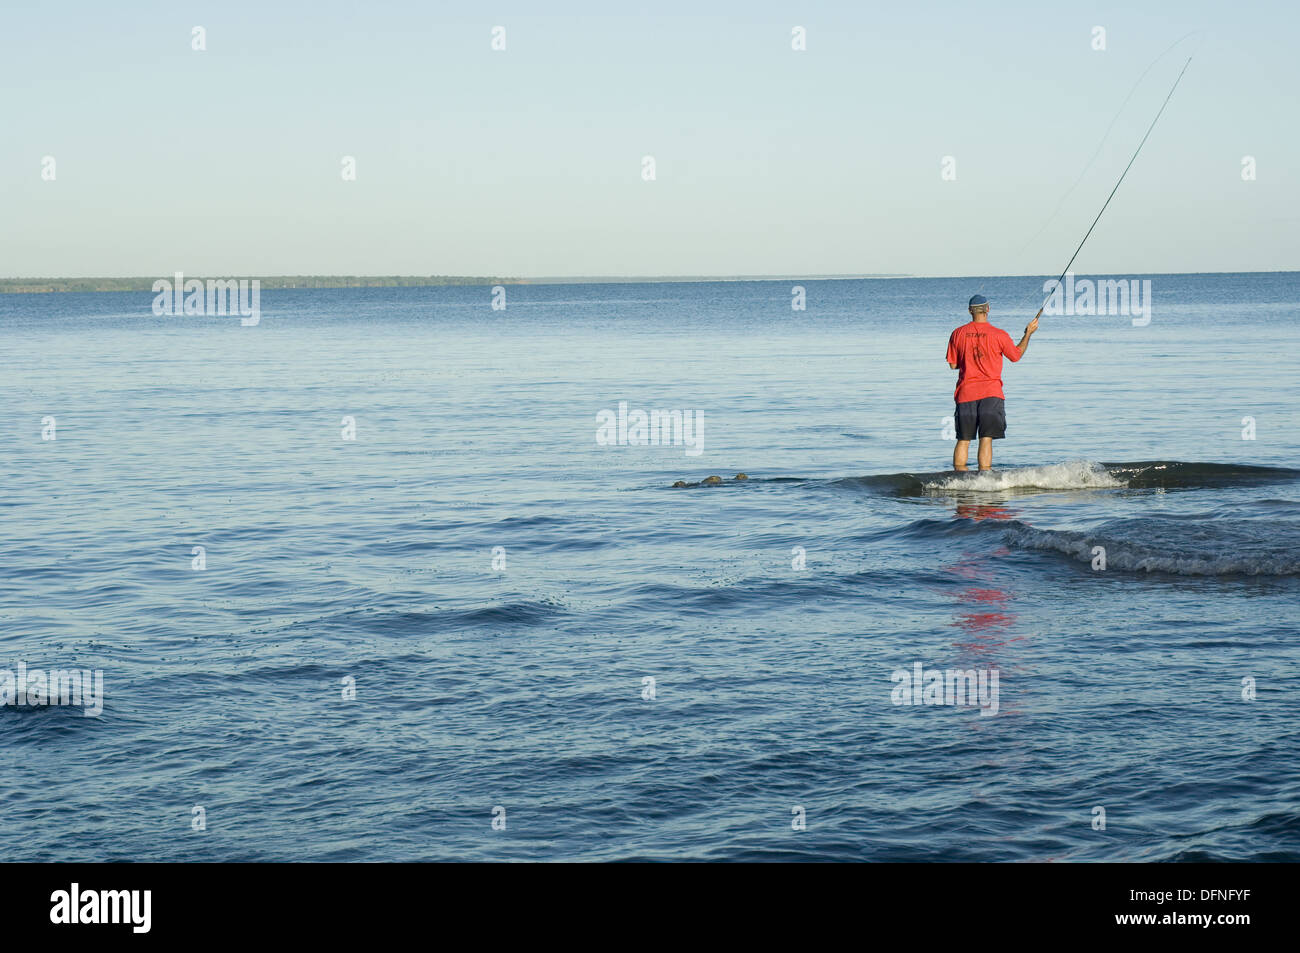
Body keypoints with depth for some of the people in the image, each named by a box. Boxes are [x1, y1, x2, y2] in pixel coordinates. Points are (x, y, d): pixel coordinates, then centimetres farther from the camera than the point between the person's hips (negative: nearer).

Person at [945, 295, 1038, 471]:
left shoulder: (958, 334, 3)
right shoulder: (999, 334, -3)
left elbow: (953, 365, 8)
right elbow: (1017, 355, 12)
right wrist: (1028, 333, 24)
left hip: (965, 392, 2)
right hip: (991, 392, -2)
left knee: (963, 440, 8)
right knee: (986, 439, -5)